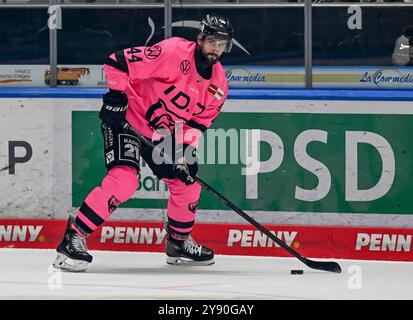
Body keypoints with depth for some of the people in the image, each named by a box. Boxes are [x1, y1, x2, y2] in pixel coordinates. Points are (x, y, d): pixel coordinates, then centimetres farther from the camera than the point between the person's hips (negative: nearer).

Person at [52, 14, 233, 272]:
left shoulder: (219, 84, 0)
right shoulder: (175, 52, -22)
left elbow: (199, 122, 4)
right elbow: (118, 63, -23)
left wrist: (184, 148, -11)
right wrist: (116, 96, -24)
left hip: (165, 134, 8)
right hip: (127, 121, -8)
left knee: (187, 185, 11)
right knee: (124, 179, -25)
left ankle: (179, 243, 35)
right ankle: (74, 238, -23)